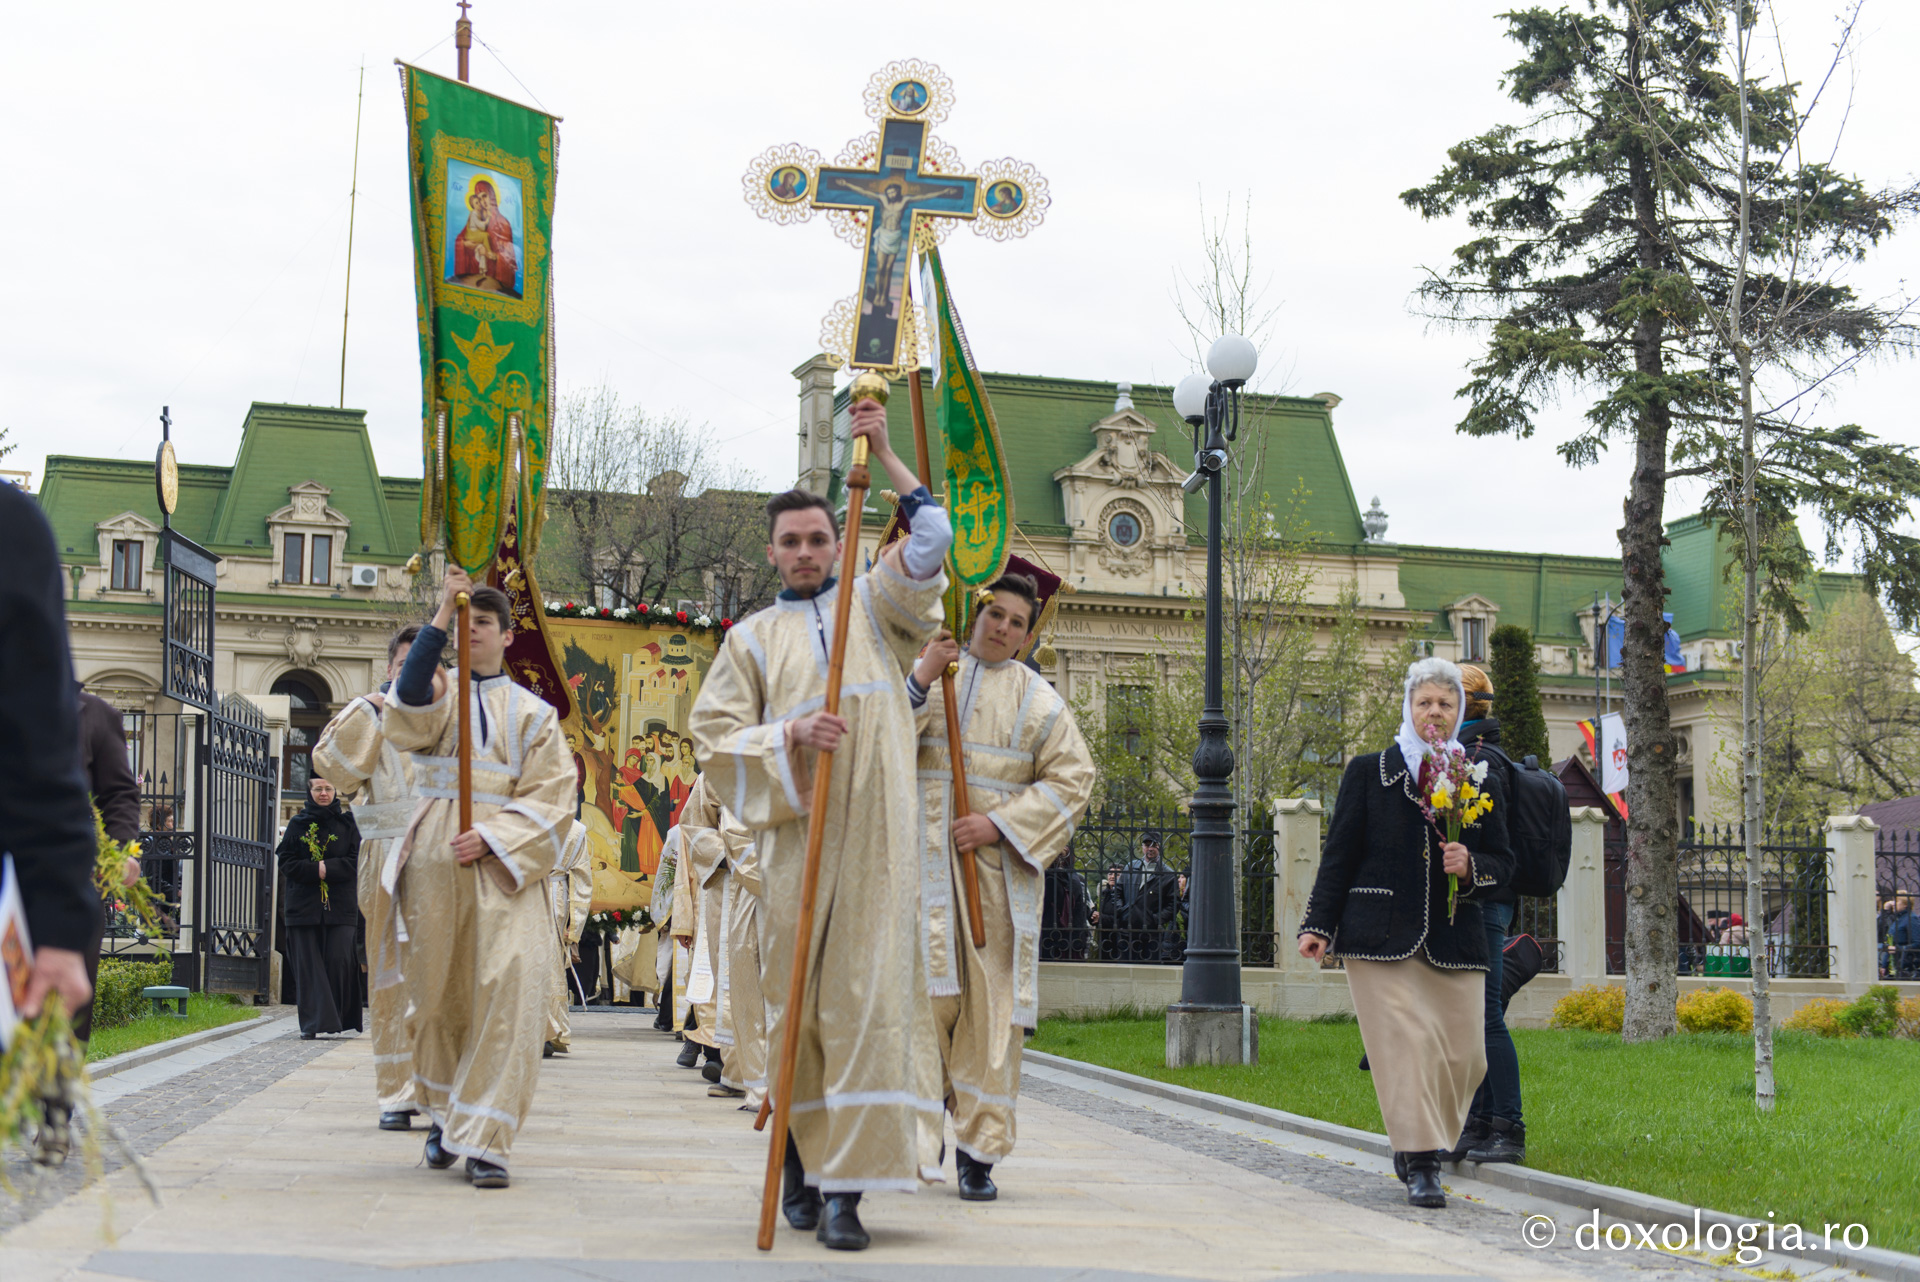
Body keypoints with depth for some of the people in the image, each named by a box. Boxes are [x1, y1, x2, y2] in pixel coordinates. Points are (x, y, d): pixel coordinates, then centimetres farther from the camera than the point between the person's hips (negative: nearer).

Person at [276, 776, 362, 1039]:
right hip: (304, 906, 1)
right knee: (308, 966, -3)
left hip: (339, 906, 0)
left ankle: (341, 1018, 6)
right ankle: (312, 1024, -1)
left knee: (339, 961, -8)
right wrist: (316, 870, -14)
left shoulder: (347, 825, 8)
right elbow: (286, 862, 1)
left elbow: (357, 860, 0)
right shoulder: (297, 825, 9)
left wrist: (329, 868, -15)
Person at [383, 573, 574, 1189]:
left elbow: (550, 797, 3)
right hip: (434, 862, 1)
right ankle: (445, 1115, 27)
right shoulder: (436, 693, 12)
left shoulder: (532, 713, 13)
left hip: (501, 865, -1)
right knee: (439, 993, 6)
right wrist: (441, 614, -18)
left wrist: (492, 836, -12)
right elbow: (408, 699, -14)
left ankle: (483, 1139, -15)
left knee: (508, 992, -16)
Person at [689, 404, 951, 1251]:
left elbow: (931, 537, 3)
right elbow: (713, 734, 7)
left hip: (874, 836, -1)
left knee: (865, 998, -8)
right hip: (794, 836, 1)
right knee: (796, 1000, 1)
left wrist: (882, 454, 1)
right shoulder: (753, 637, 15)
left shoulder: (875, 603, 16)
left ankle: (846, 1187, -11)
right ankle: (802, 1164, 14)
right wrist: (789, 737, -10)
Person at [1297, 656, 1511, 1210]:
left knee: (1464, 1054, -1)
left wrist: (1471, 867, -8)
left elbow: (1502, 863, 15)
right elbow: (1339, 854, 8)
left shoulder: (1484, 784, 13)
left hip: (1454, 939, 3)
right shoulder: (1367, 773, 8)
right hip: (1381, 936, -2)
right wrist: (1318, 924, 1)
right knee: (1405, 1043, -13)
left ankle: (1415, 1146, 23)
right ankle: (1420, 1165, -8)